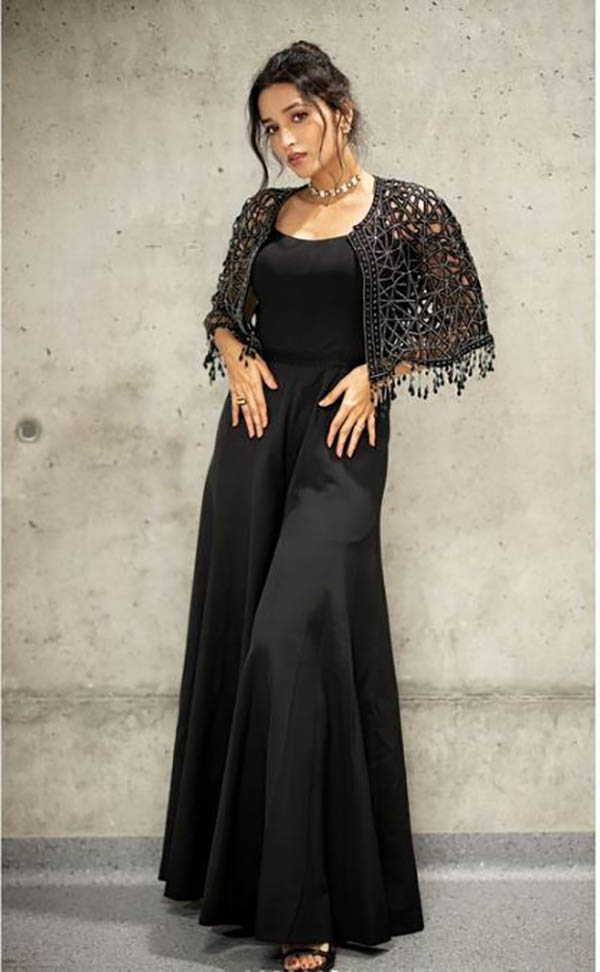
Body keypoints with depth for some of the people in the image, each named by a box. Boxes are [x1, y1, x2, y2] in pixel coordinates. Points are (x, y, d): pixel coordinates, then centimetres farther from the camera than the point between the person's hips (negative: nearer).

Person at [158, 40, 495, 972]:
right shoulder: (264, 214, 13)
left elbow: (463, 320, 4)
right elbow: (222, 310, 24)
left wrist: (376, 372, -7)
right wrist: (238, 356, 2)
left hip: (342, 435, -5)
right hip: (258, 425, 5)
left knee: (295, 636, -15)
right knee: (237, 634, 5)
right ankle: (245, 873, 20)